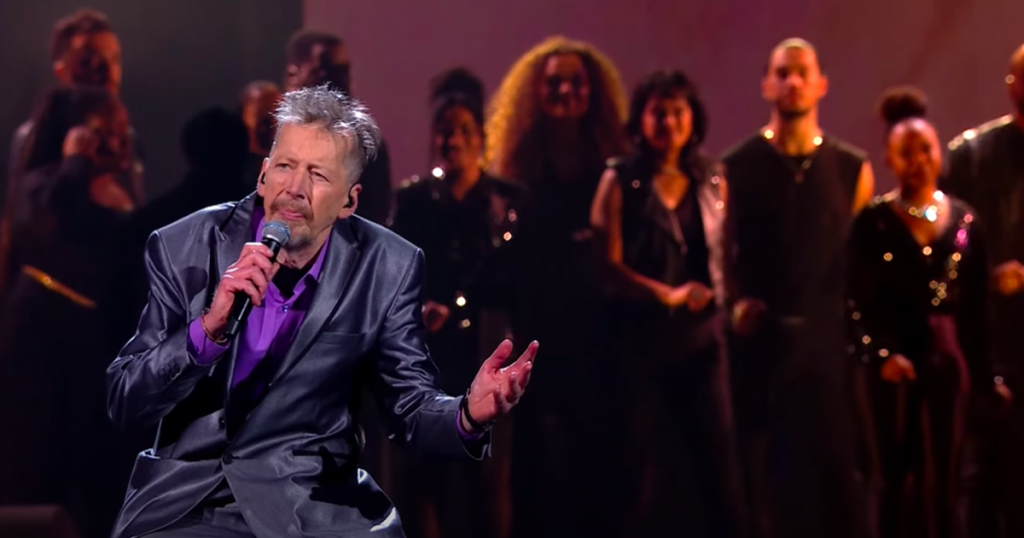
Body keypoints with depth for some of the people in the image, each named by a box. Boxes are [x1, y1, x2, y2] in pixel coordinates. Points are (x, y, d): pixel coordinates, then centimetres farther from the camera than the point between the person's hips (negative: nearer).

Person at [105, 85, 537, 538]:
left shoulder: (387, 268, -2)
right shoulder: (185, 247, -4)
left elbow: (411, 409, 2)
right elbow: (124, 403, -6)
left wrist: (469, 415, -20)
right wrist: (209, 328, -23)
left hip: (313, 500, 1)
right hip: (187, 496, -1)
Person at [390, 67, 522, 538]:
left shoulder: (508, 200, 7)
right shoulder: (413, 199, 9)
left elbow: (520, 279, 1)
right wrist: (418, 308, -15)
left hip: (486, 350, 0)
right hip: (428, 351, 0)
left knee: (490, 475, -3)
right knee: (427, 473, -2)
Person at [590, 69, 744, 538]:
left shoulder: (711, 180, 10)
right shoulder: (621, 181, -1)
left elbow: (726, 254, 14)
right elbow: (608, 265, -8)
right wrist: (667, 294, -19)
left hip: (702, 336, 3)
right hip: (641, 337, -3)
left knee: (718, 455, -3)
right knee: (644, 462, 2)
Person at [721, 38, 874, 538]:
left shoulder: (852, 169, 6)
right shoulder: (736, 168, 4)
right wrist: (735, 302, -9)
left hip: (827, 339, 0)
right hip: (758, 339, 0)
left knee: (836, 469, -2)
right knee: (758, 472, 5)